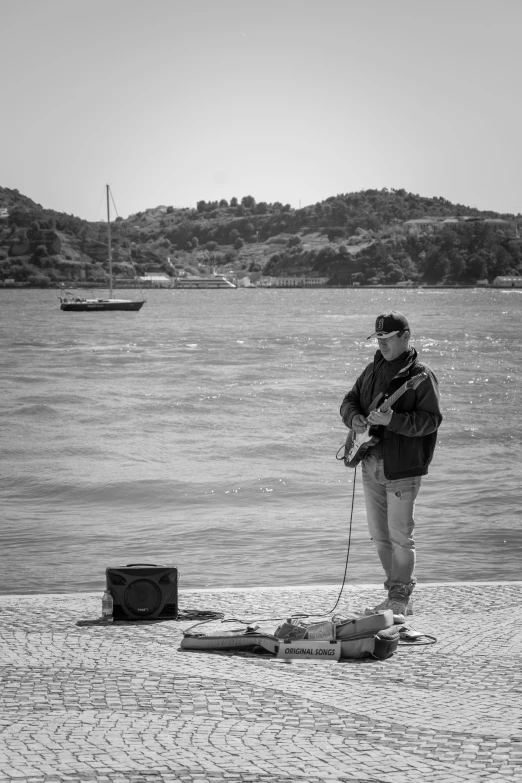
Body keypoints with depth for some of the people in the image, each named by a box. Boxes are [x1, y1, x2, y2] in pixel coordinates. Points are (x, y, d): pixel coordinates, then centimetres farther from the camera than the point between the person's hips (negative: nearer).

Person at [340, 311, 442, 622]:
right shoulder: (373, 370, 13)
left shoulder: (420, 375, -10)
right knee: (379, 535, 12)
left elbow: (432, 419, -17)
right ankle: (398, 597, 22)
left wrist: (393, 419, -27)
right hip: (371, 464, 8)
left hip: (402, 468, -8)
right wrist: (354, 417, -5)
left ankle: (400, 602, 0)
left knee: (400, 535, -7)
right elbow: (350, 400, 18)